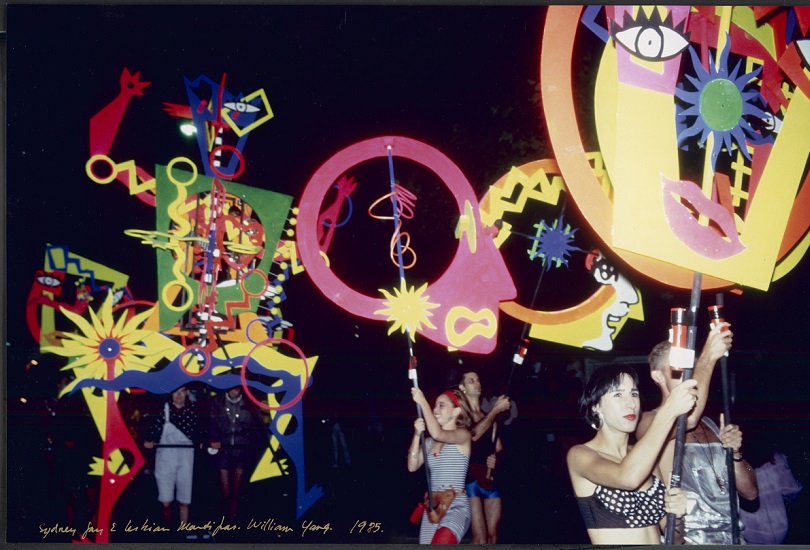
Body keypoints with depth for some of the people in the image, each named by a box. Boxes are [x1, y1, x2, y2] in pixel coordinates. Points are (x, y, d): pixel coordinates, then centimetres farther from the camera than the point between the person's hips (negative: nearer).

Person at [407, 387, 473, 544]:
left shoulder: (463, 435, -4)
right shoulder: (429, 441, 13)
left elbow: (437, 433, -23)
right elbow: (412, 466, 4)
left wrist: (422, 402, -17)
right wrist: (417, 435, -5)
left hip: (456, 507, -6)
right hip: (432, 508, 7)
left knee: (441, 542, -32)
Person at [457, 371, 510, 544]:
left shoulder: (489, 416, 18)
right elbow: (474, 434, -22)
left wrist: (495, 458, 1)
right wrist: (496, 409, -15)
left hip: (490, 479, 7)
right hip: (470, 478, -6)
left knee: (493, 536, 5)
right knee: (480, 538, -12)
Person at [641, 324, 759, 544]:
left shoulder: (712, 427, 15)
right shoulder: (648, 421, -3)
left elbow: (750, 493, 14)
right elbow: (687, 418, -26)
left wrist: (734, 453, -3)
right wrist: (709, 356, -22)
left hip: (734, 537, 4)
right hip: (688, 540, -4)